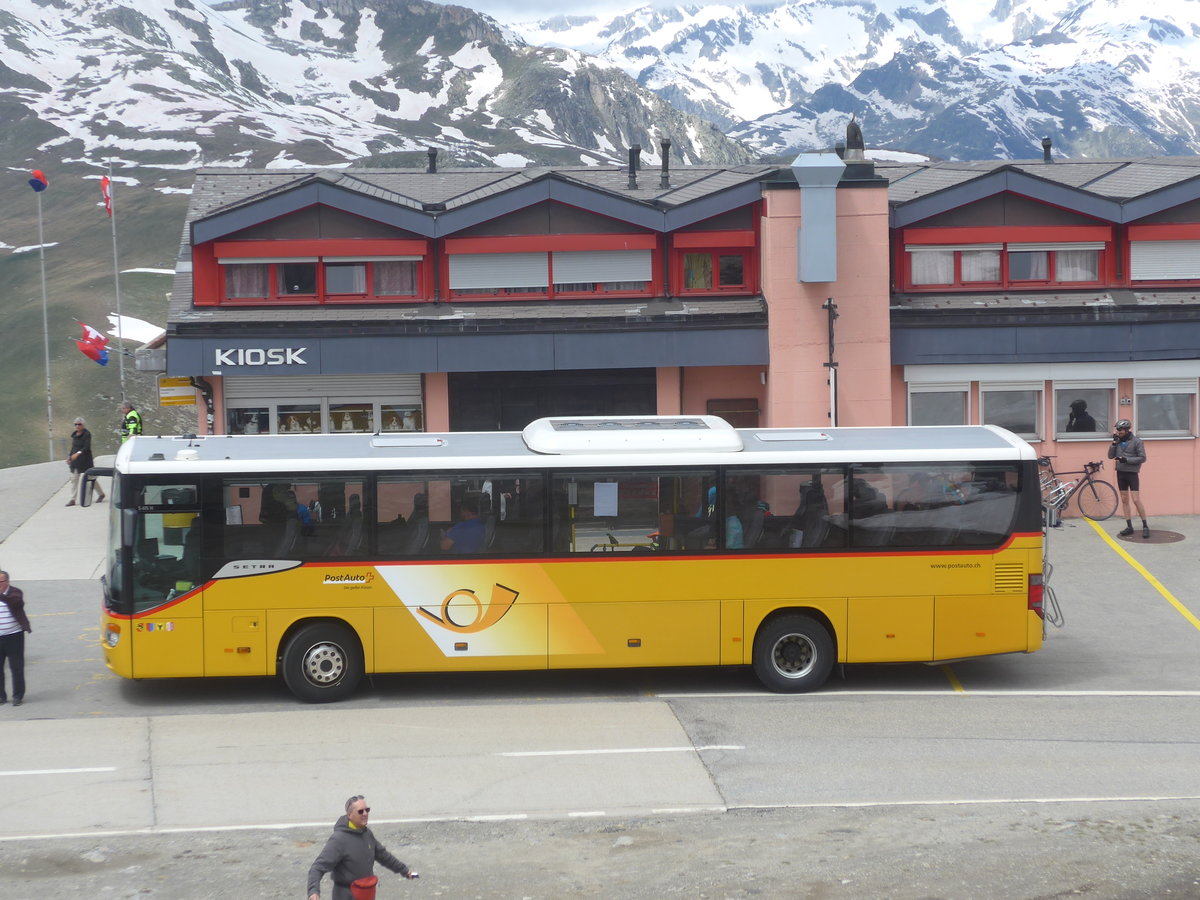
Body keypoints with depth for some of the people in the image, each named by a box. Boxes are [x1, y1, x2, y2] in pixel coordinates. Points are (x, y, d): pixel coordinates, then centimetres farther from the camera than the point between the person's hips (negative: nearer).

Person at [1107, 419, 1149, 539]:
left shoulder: (1136, 441, -9)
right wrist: (1114, 442, -9)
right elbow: (1110, 456, 1)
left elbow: (1142, 458, -11)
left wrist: (1126, 459, -19)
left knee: (1136, 500, -9)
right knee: (1124, 500, 7)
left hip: (1132, 473, -5)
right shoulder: (1118, 441, 5)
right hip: (1120, 473, 5)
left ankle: (1145, 526, -2)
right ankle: (1129, 526, 13)